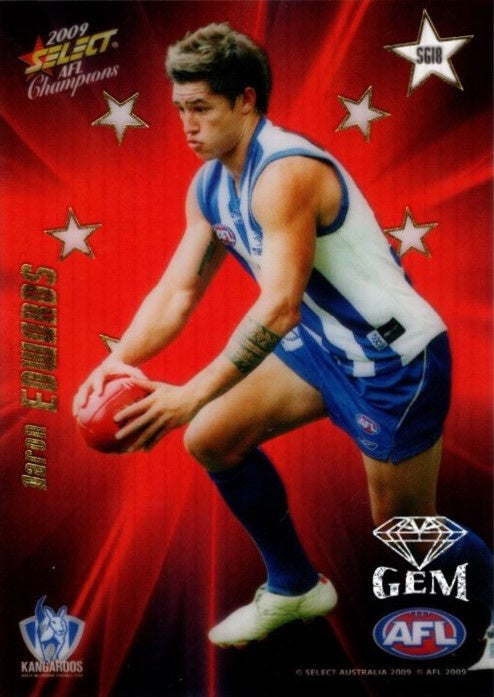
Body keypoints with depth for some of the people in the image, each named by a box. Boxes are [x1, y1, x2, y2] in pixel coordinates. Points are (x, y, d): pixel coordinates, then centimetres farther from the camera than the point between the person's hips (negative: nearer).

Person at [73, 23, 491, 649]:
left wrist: (192, 395, -35)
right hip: (321, 344, 9)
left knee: (404, 536, 1)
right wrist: (118, 361, -16)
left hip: (395, 357, -9)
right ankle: (295, 587, 24)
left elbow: (279, 307, -34)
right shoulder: (208, 185, 3)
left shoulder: (285, 172, -26)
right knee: (212, 439, 7)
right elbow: (177, 291, 0)